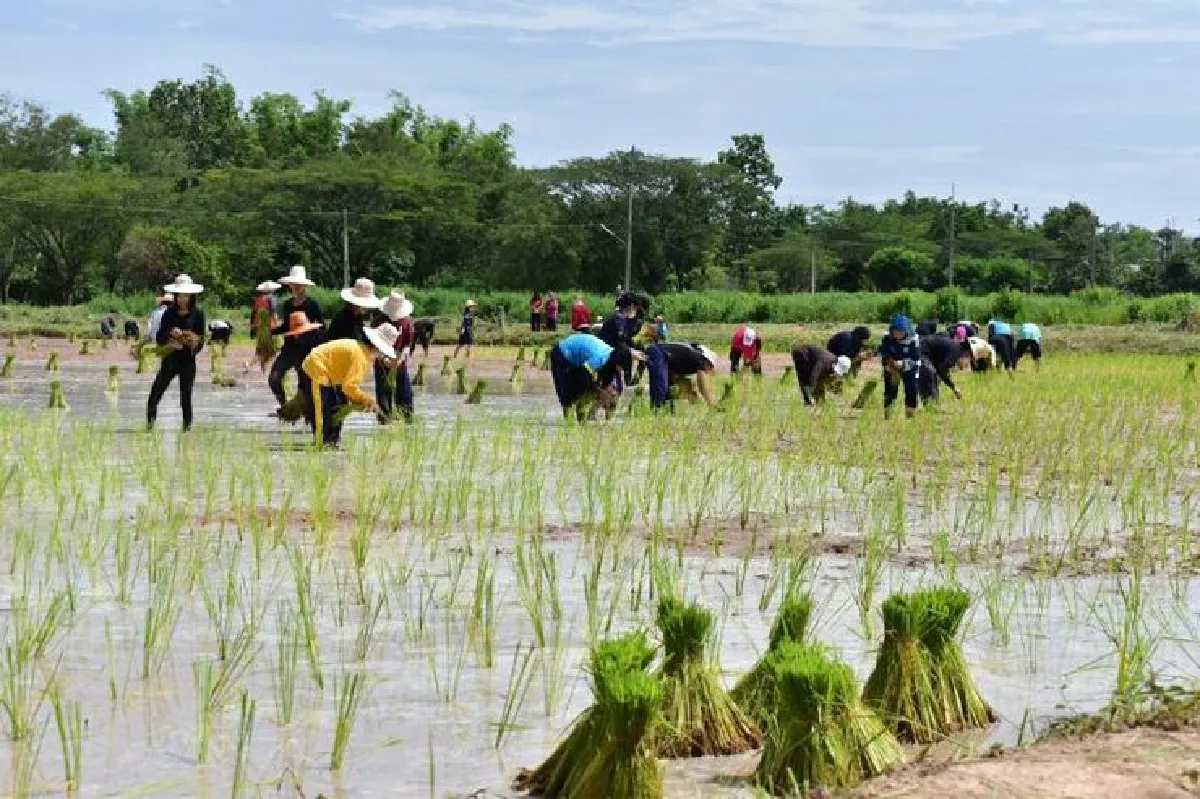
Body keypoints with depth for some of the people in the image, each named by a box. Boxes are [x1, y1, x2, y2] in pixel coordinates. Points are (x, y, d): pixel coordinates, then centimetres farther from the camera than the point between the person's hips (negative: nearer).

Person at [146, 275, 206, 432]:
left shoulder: (197, 315, -1)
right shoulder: (169, 313, 3)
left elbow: (201, 341, 1)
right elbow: (159, 339, 3)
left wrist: (195, 343, -21)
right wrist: (170, 333, -16)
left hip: (188, 362, -2)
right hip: (170, 360, 2)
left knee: (185, 399, 1)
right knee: (154, 396, -6)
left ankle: (187, 428, 11)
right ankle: (149, 426, 0)